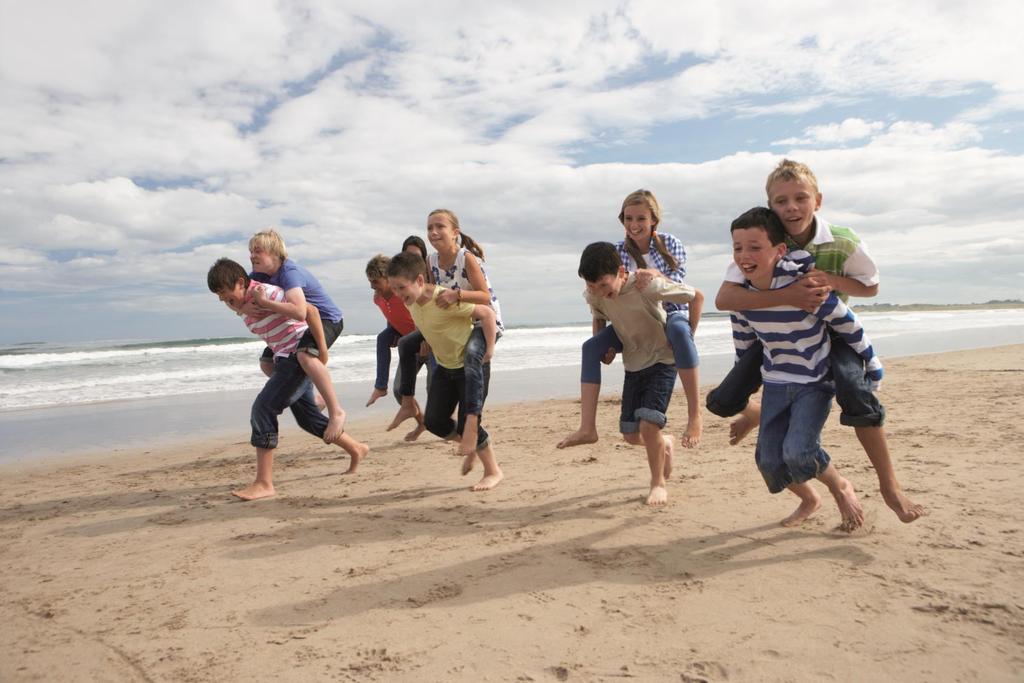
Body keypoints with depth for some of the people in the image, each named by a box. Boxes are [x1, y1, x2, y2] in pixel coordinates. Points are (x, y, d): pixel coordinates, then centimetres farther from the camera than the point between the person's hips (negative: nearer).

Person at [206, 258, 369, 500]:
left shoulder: (265, 292, -19)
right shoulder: (240, 306, 8)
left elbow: (310, 310, -23)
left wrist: (323, 350, -23)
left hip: (299, 354, -10)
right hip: (285, 360, 10)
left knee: (263, 408, -16)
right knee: (307, 417, 16)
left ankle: (264, 484, -13)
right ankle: (356, 449, 32)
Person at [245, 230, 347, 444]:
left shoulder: (290, 273, -30)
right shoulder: (260, 274, -3)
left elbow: (299, 312, -46)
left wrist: (263, 302, -41)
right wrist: (245, 307, -24)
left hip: (327, 319, -10)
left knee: (305, 354, -39)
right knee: (267, 362, 13)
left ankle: (336, 412, -30)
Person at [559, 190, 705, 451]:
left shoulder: (671, 245, -6)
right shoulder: (617, 252, -2)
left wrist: (655, 275, -35)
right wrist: (605, 344, -6)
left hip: (671, 314, -3)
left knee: (679, 331, -40)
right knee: (591, 346, -19)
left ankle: (695, 416, -35)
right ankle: (587, 428, -20)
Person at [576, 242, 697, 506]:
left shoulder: (647, 285, -28)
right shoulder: (594, 295, -12)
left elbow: (695, 296, -17)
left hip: (662, 360, -5)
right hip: (633, 365, 5)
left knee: (648, 424, -20)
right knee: (631, 435, 6)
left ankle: (658, 483, 5)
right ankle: (665, 444, 40)